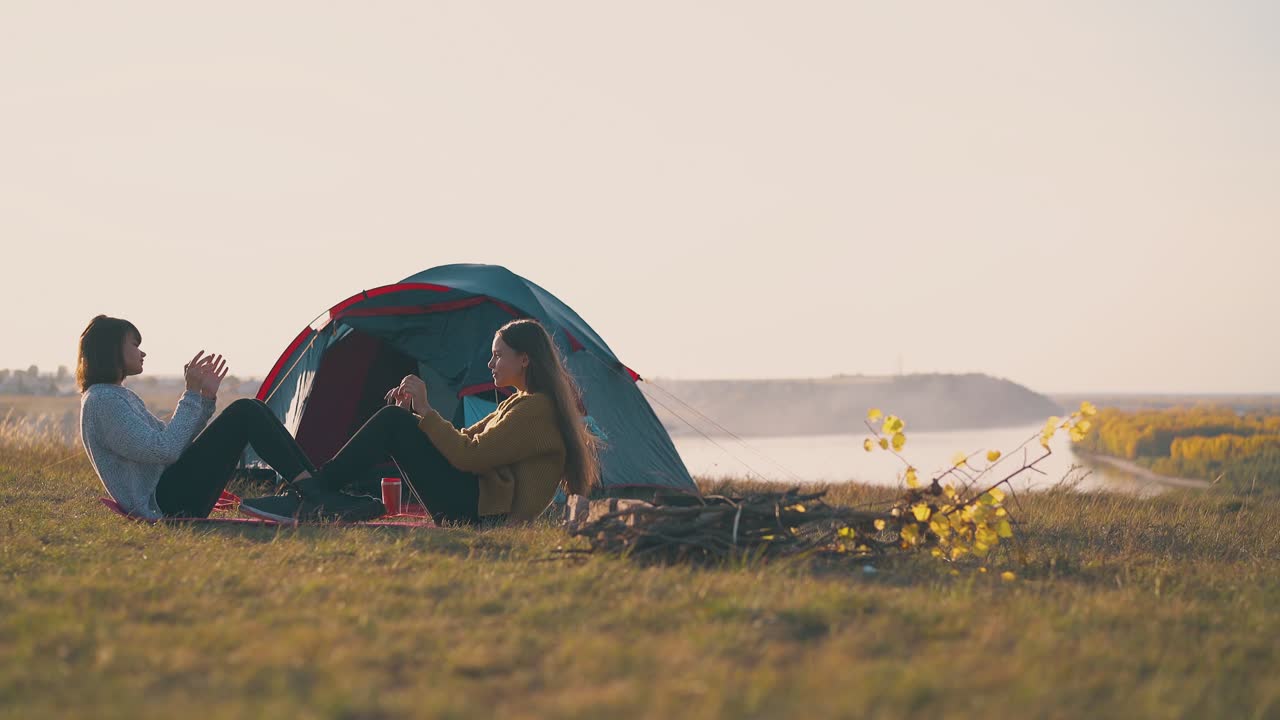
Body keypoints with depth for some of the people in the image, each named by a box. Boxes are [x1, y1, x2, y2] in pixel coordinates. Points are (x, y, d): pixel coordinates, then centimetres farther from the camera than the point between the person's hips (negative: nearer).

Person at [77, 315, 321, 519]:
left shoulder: (121, 396, 21)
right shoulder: (101, 401, -13)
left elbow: (174, 441, 20)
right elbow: (165, 450, -20)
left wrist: (206, 397, 9)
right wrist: (191, 395, -15)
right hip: (164, 506, -10)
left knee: (255, 411, 3)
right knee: (245, 413, -14)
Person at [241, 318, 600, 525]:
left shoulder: (536, 409, -11)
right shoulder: (521, 403, 21)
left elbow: (470, 455, -19)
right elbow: (466, 441, 20)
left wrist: (425, 411, -13)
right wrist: (416, 411, 6)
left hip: (478, 513, -10)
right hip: (477, 506, 10)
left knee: (393, 423, -13)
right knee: (395, 419, 6)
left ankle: (309, 498, -13)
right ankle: (328, 503, -5)